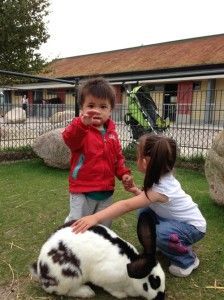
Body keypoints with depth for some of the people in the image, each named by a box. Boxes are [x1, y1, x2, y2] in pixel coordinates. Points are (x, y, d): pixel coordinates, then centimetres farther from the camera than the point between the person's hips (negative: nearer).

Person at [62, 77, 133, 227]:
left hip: (106, 191, 6)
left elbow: (118, 157, 15)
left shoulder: (111, 133, 5)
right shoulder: (80, 130, -14)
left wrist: (124, 173, 0)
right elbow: (68, 138, -38)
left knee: (104, 226, 21)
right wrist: (82, 123, -57)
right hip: (82, 191, -5)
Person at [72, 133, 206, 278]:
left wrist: (95, 217, -49)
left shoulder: (161, 189, -34)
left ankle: (188, 260, -5)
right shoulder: (163, 177, -8)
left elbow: (127, 205, -43)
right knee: (145, 211, -3)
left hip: (194, 226, -8)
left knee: (161, 233, -34)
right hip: (179, 219, 8)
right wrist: (137, 191, -12)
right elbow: (149, 198, 5)